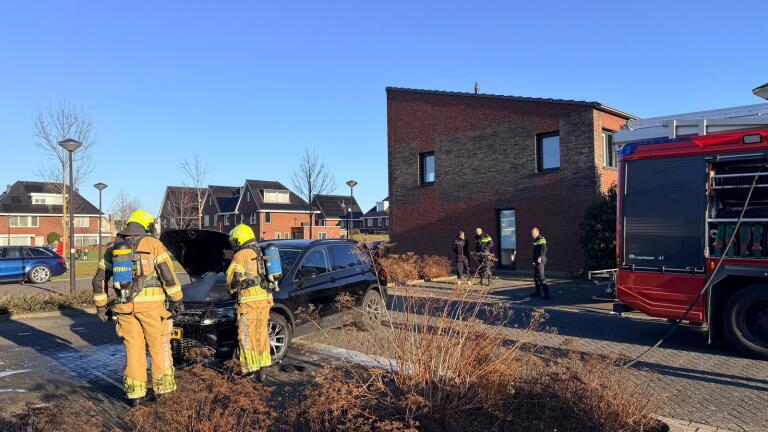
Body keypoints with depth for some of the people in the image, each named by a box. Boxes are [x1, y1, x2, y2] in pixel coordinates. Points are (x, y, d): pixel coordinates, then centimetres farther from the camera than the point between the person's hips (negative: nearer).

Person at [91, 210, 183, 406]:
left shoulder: (113, 247, 12)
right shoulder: (153, 244, -3)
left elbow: (99, 279, 15)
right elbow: (168, 275, -9)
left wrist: (101, 305, 23)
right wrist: (177, 300, -3)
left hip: (125, 305, 4)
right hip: (151, 304, -4)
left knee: (133, 348, 12)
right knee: (159, 345, 9)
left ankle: (134, 393, 14)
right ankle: (163, 387, 16)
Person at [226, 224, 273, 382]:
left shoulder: (241, 255, -3)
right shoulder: (261, 254, 20)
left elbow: (233, 278, -7)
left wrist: (232, 290, 14)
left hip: (249, 299, -7)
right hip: (265, 298, 7)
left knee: (247, 336, 0)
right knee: (261, 333, 14)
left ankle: (251, 369, -2)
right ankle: (262, 366, 18)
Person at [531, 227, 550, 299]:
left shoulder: (541, 239, -11)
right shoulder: (535, 240, 17)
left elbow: (544, 249, -24)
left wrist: (540, 257, -32)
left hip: (540, 261, -10)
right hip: (536, 261, 10)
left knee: (541, 277, -14)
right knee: (536, 277, 16)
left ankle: (546, 293, -15)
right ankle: (538, 292, 27)